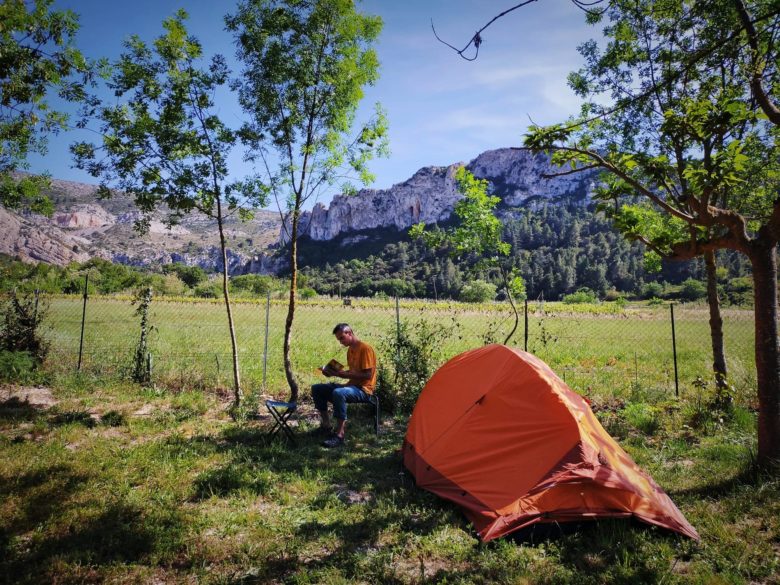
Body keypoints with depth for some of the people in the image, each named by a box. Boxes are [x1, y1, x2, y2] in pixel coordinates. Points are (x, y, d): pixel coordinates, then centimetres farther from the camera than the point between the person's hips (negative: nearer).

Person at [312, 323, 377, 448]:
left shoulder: (365, 348, -15)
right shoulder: (350, 349, 12)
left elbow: (368, 375, -21)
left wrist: (342, 374, -22)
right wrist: (335, 372, 1)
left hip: (363, 390, -9)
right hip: (352, 385, 9)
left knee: (338, 393, -38)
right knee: (317, 388, 4)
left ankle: (339, 435, -32)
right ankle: (326, 424, 5)